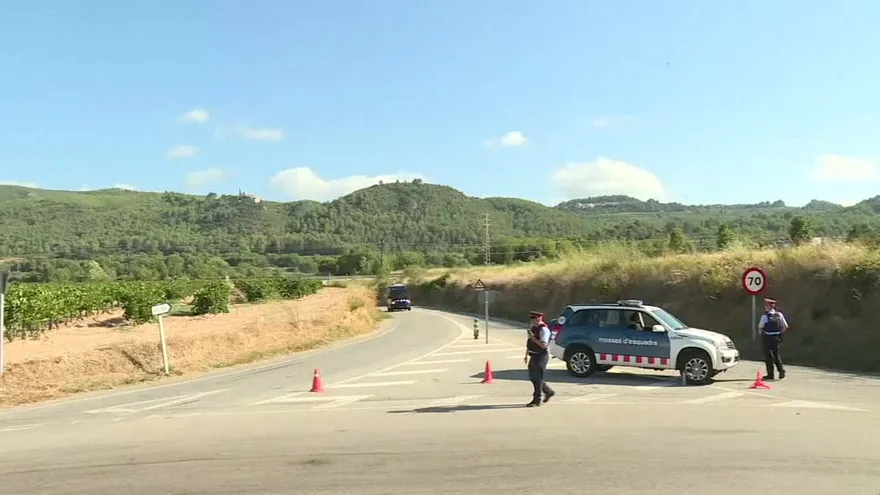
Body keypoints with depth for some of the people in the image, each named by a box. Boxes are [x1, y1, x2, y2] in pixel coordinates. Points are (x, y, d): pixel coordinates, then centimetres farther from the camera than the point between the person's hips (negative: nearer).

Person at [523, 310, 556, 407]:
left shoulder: (543, 329, -18)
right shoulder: (533, 328, 10)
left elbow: (544, 345, -25)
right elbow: (529, 342, 19)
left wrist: (533, 338, -27)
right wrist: (526, 355, 19)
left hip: (541, 356, -9)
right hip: (534, 356, 9)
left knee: (537, 378, -4)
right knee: (532, 377, 14)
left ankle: (537, 401, 5)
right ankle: (549, 392, 31)